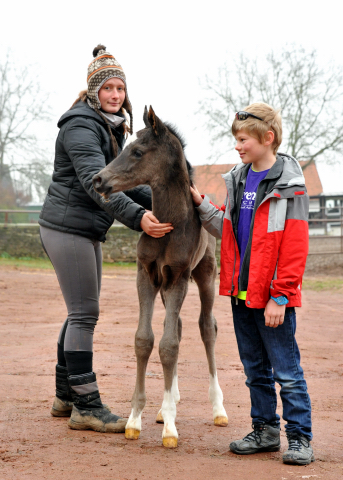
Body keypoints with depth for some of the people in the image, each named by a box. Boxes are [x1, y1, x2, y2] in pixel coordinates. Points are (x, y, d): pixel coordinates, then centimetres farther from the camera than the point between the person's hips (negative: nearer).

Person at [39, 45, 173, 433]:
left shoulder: (111, 127, 16)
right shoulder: (81, 127, -16)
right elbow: (96, 182, -29)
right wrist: (138, 218, -40)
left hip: (88, 231, 10)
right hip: (68, 227, -10)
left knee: (81, 313, 14)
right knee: (84, 314, -8)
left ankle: (65, 397, 24)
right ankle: (85, 406, -2)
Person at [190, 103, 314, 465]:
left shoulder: (288, 187, -11)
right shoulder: (238, 180, 10)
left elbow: (295, 250, -14)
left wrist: (279, 297, -17)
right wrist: (201, 205, 6)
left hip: (273, 297, -7)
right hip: (241, 292, 7)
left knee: (286, 371, -1)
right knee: (255, 369, 15)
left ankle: (299, 438, 7)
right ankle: (265, 430, 25)